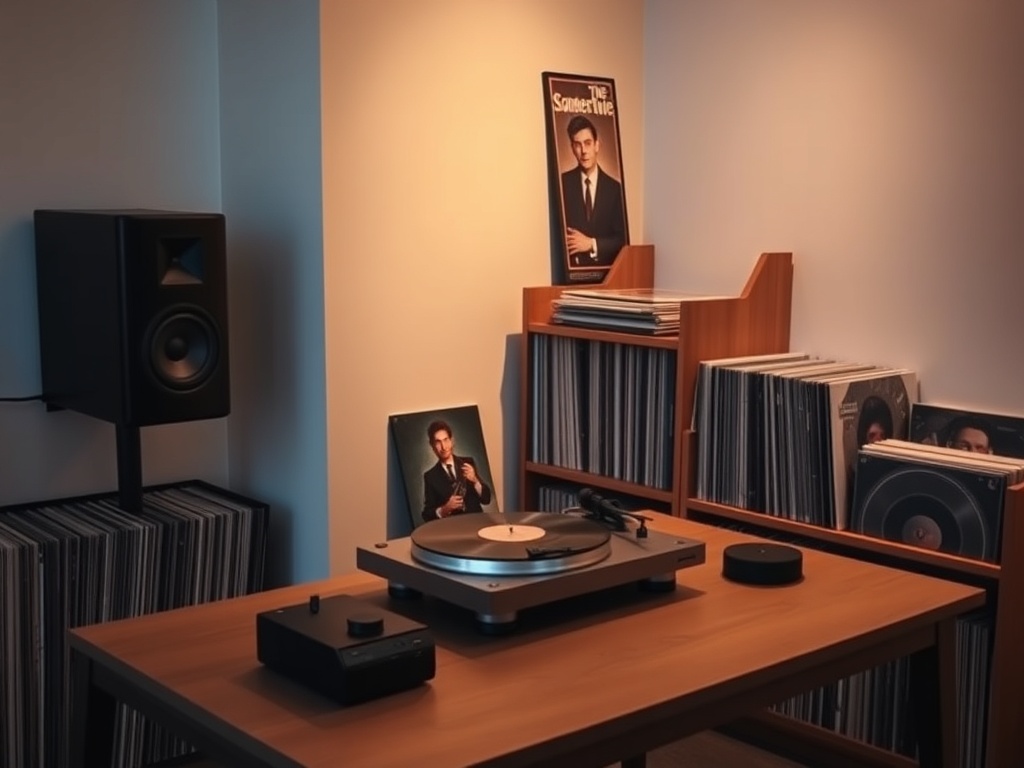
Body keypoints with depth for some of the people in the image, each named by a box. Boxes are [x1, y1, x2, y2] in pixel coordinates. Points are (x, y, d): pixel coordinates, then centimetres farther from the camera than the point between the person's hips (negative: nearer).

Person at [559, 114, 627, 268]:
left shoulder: (614, 188, 7)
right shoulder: (563, 183, 4)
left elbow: (621, 239, 6)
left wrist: (592, 244, -7)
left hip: (604, 268, 0)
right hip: (572, 268, 0)